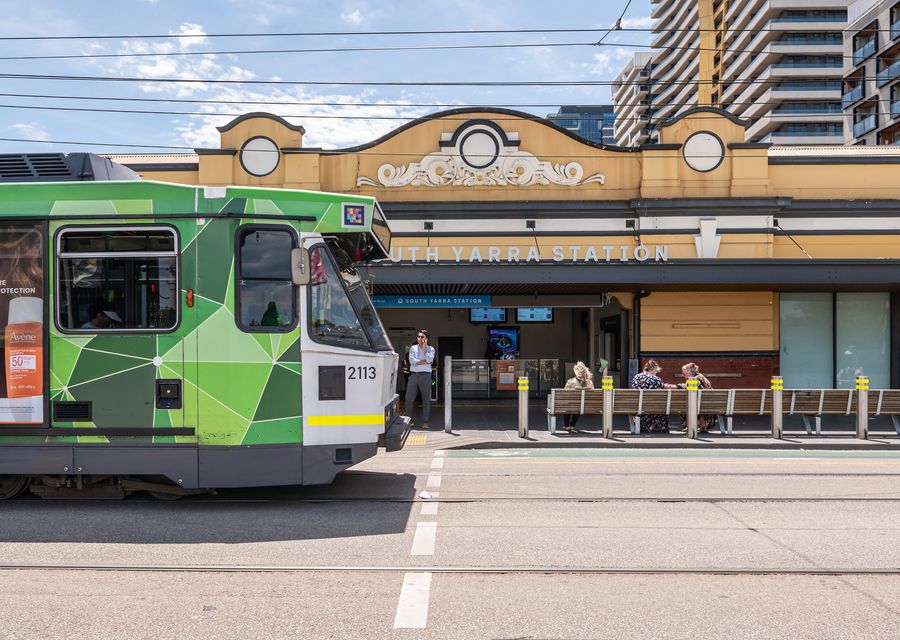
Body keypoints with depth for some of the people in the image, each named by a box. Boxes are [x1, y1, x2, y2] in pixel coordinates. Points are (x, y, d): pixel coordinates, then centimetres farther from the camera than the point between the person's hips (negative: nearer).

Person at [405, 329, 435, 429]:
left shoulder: (430, 349, 9)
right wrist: (425, 362, -6)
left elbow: (429, 359, -10)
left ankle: (425, 422, 3)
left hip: (425, 376, -2)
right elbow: (412, 360, -3)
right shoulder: (413, 348, 12)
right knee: (409, 399, 1)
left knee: (426, 400, -1)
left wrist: (424, 348, -5)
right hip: (413, 375, 2)